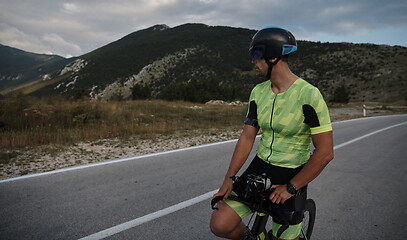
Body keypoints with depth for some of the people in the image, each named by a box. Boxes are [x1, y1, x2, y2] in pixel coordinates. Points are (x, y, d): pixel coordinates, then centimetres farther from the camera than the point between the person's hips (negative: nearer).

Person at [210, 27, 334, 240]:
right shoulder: (258, 92, 1)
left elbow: (325, 152, -17)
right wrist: (229, 179, -2)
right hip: (259, 169, 5)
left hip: (292, 177, -4)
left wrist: (290, 188, -14)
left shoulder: (308, 94, -17)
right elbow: (247, 137, 3)